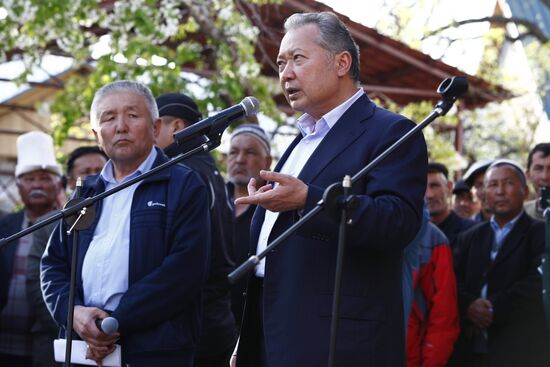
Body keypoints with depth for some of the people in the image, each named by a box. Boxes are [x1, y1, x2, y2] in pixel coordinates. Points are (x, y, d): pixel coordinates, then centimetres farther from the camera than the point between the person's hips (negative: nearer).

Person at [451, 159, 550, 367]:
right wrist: (469, 305, -14)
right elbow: (455, 282, 8)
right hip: (471, 350, 4)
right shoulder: (469, 238, 19)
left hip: (522, 350, -4)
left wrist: (494, 309, -16)